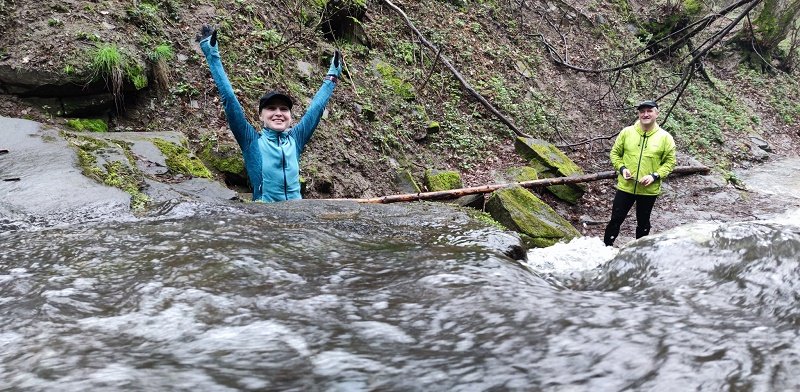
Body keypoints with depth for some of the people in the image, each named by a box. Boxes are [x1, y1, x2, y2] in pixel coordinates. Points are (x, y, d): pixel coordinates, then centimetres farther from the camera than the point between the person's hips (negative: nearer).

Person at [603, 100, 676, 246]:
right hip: (625, 187, 0)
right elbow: (615, 153, 6)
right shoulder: (627, 132, -3)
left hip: (649, 190, 0)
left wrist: (655, 176, -16)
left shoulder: (665, 137, -5)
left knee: (643, 223, 15)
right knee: (616, 219, 6)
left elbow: (670, 162, -2)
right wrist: (621, 168, -11)